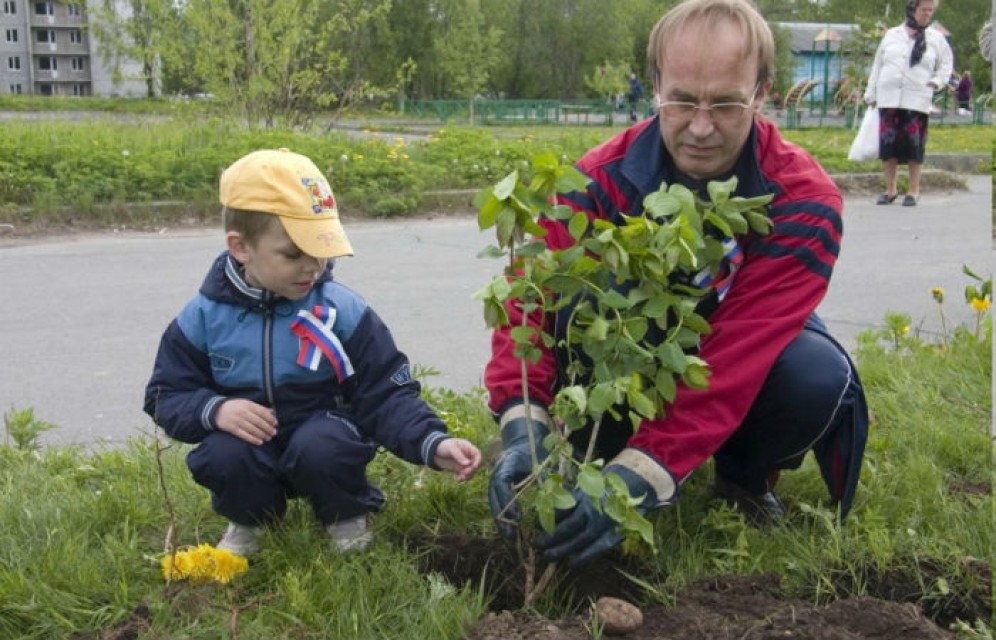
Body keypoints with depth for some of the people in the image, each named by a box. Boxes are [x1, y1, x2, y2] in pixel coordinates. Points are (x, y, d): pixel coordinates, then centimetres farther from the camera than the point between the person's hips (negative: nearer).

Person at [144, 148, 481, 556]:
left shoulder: (342, 309, -12)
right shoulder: (204, 316, -7)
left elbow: (387, 394, -12)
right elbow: (167, 396, -2)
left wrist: (433, 443, -29)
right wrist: (214, 410, -25)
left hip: (323, 432, -1)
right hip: (249, 443, 2)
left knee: (320, 448, -34)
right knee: (222, 458, -30)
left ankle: (347, 516, 2)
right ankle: (250, 518, 7)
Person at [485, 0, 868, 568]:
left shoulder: (802, 200, -26)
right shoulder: (604, 179, -23)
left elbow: (738, 354, -37)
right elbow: (530, 300, -28)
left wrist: (638, 475, -46)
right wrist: (523, 428, -45)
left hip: (758, 364, 1)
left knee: (820, 378, -33)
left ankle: (745, 476, 1)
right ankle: (598, 462, -9)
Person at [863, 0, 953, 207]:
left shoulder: (936, 38, 7)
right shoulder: (891, 35, 10)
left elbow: (947, 62, 15)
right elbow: (877, 66, 13)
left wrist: (937, 81, -3)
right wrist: (871, 94, 11)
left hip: (917, 101, -1)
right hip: (888, 99, 1)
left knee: (915, 144, -3)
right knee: (887, 143, 1)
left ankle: (914, 190, 7)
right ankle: (890, 188, 11)